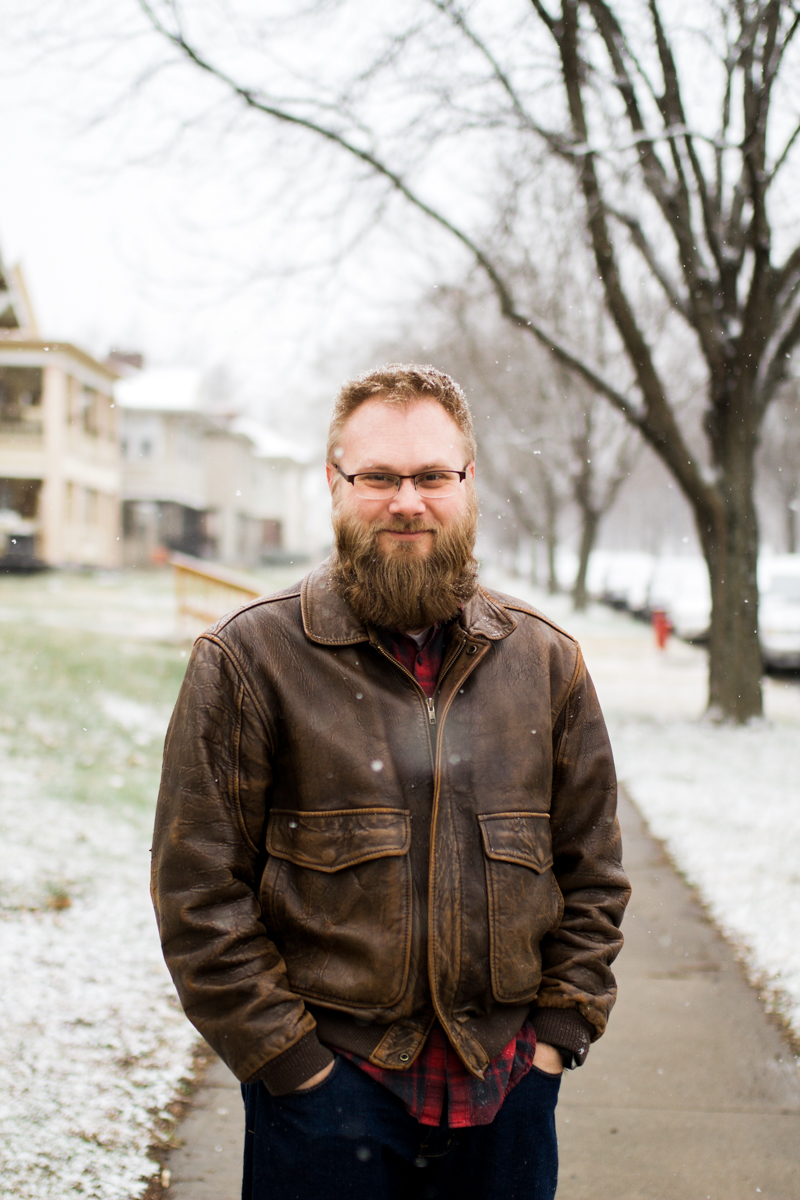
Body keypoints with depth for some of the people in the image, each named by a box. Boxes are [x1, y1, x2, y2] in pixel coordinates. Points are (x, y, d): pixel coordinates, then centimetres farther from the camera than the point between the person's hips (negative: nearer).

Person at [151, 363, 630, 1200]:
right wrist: (286, 1055, -9)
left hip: (508, 1085, 3)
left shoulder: (545, 659, 6)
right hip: (326, 1086, -3)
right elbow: (198, 887, -6)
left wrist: (561, 1028, 3)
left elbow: (592, 869, 10)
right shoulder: (247, 659, -5)